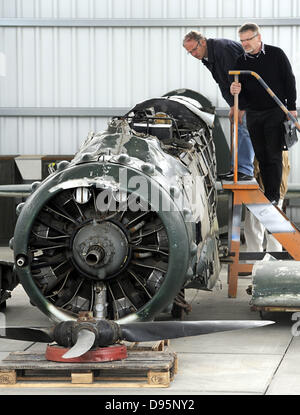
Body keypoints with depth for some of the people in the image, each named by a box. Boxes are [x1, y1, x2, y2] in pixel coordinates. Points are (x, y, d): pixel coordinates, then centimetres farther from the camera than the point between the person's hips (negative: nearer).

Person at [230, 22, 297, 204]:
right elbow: (240, 87, 10)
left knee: (274, 155, -6)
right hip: (253, 114, 4)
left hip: (275, 112, -4)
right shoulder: (241, 61, 6)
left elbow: (289, 80, 0)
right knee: (261, 155, 5)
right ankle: (267, 191, 12)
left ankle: (274, 195, -4)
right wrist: (236, 90, -15)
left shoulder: (276, 54, -3)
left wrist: (291, 107, -4)